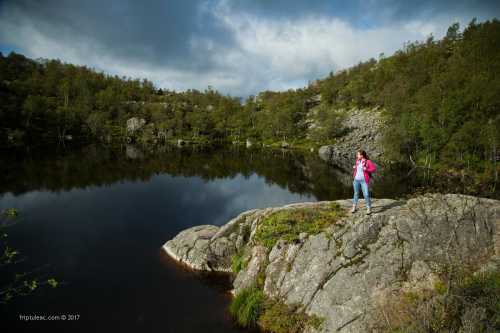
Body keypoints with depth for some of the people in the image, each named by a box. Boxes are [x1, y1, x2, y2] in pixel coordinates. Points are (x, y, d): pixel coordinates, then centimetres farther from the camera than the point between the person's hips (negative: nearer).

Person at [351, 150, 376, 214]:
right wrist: (354, 168, 5)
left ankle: (369, 208, 5)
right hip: (356, 180, 5)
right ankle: (354, 207, 28)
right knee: (356, 193, 15)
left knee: (366, 194, -8)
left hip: (364, 180, -5)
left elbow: (374, 168, -11)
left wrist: (366, 169, -22)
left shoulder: (368, 161, -10)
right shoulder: (357, 161, 7)